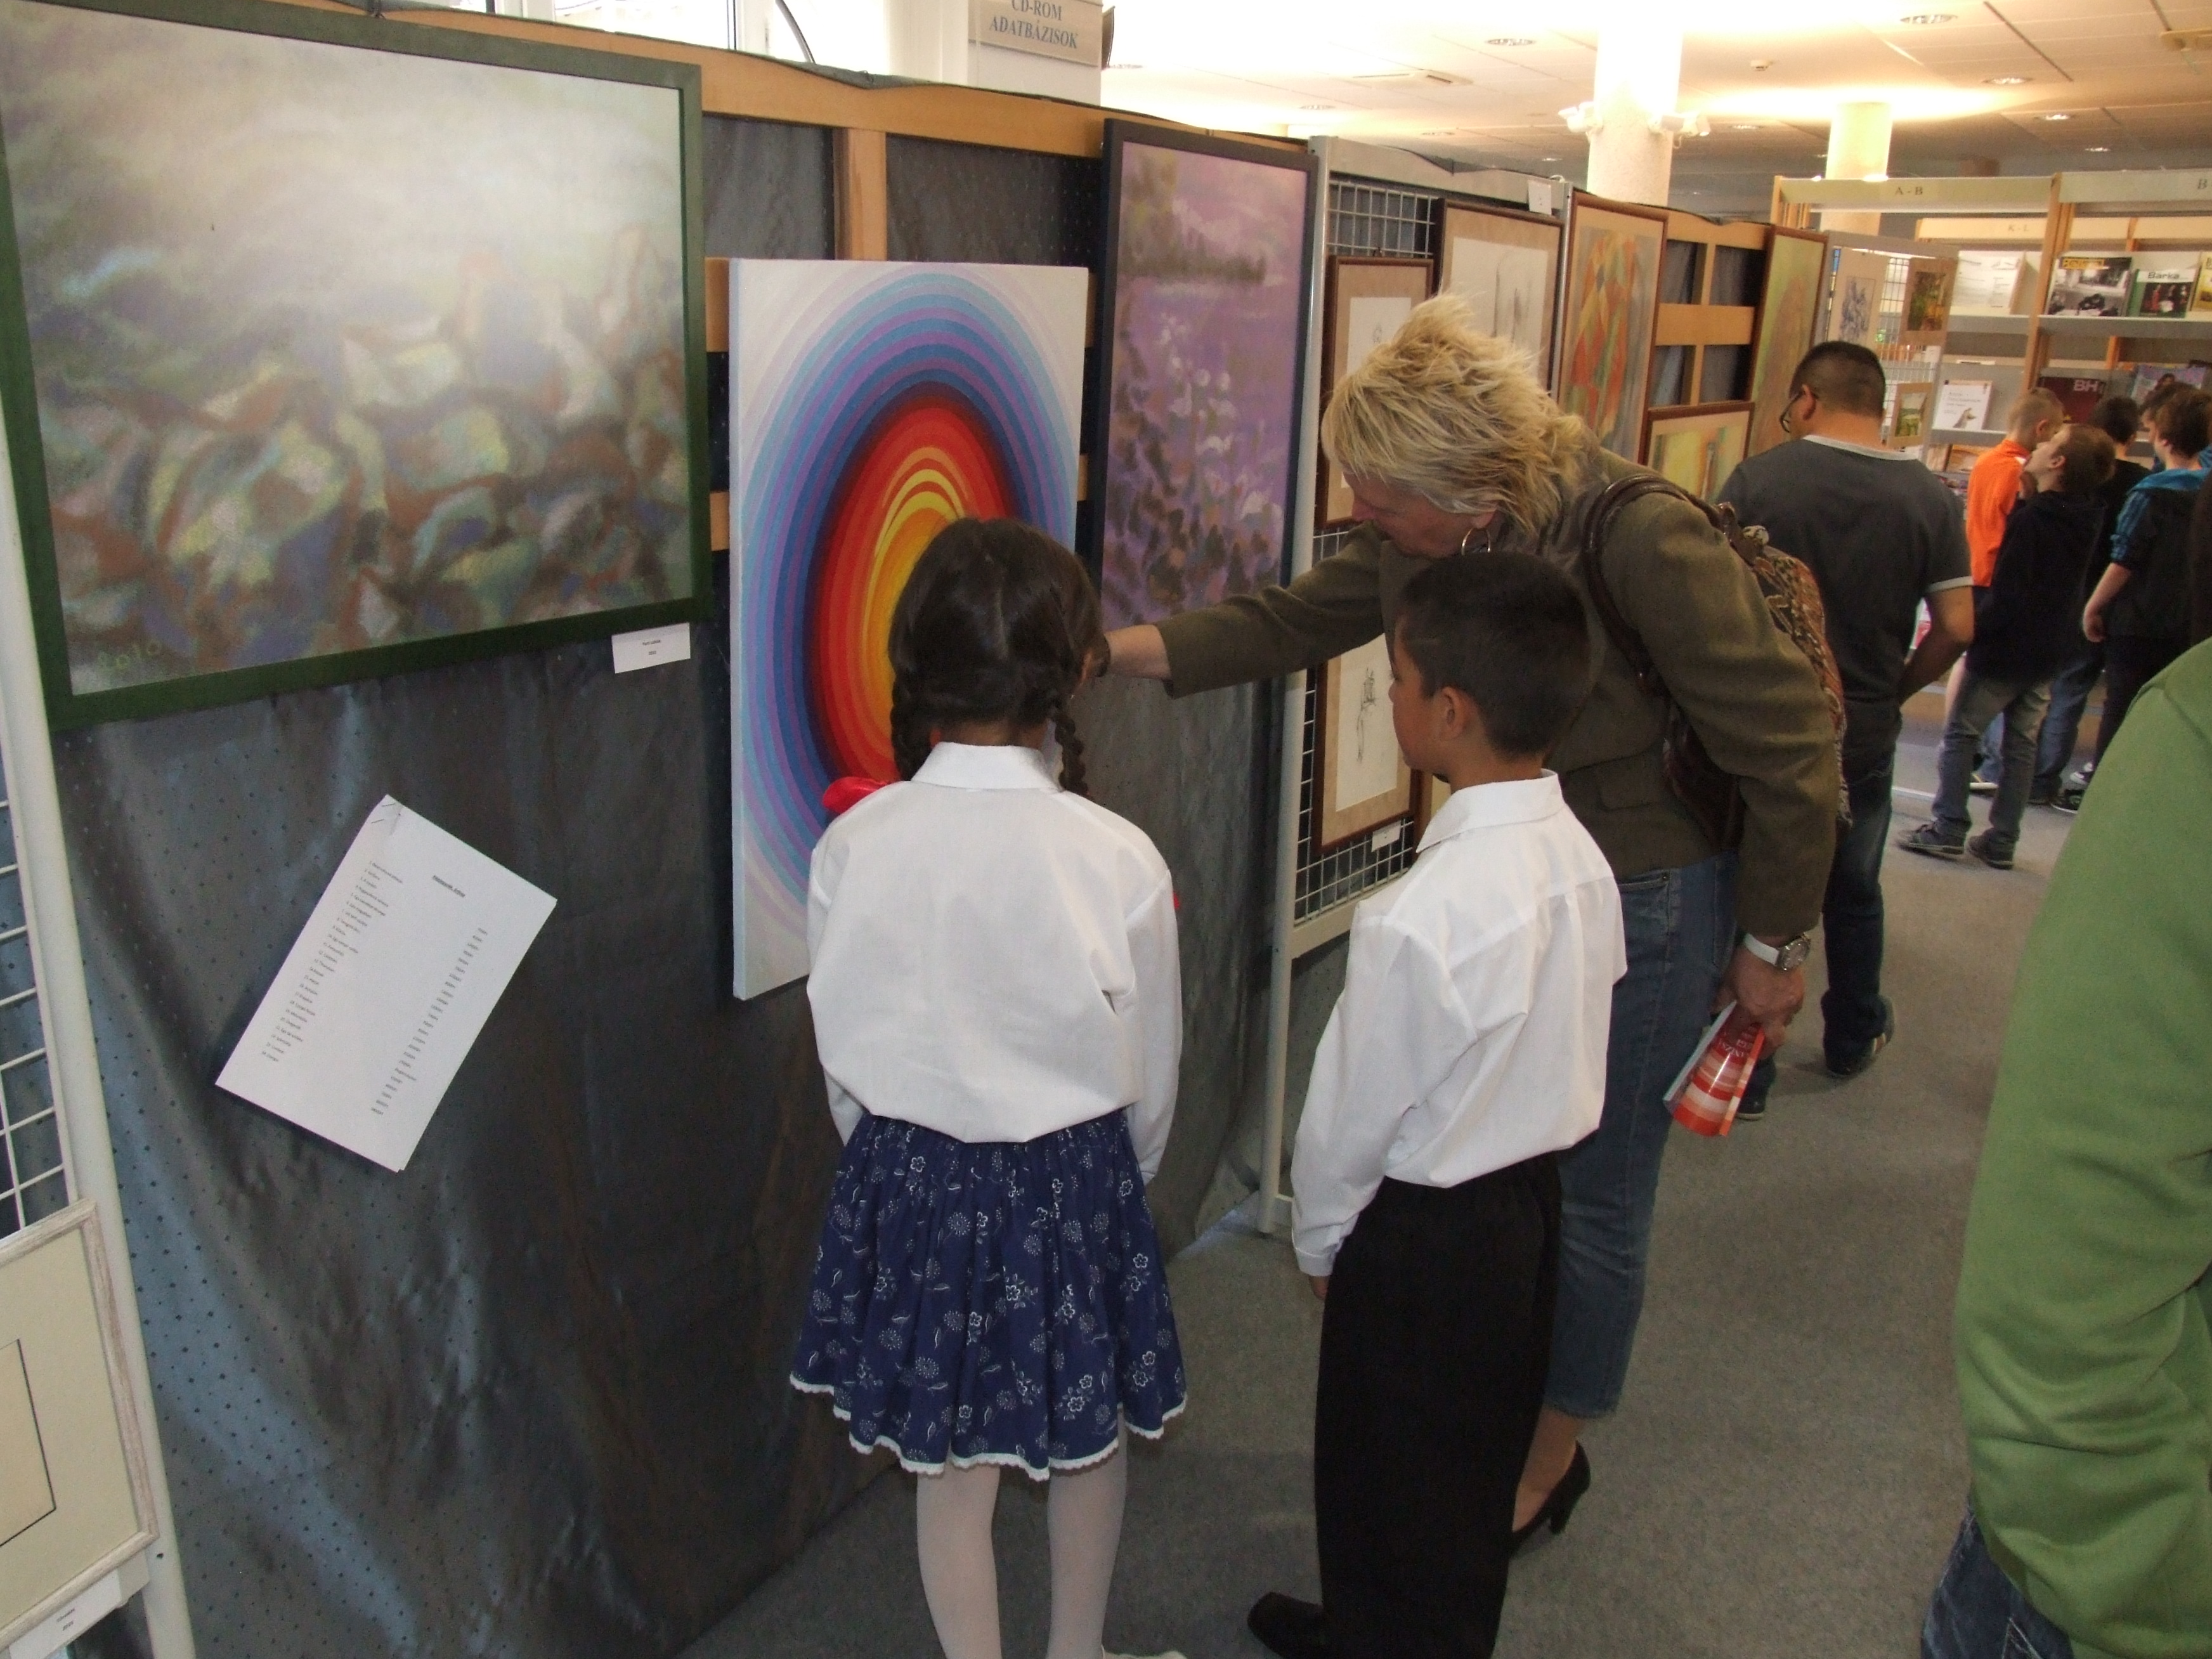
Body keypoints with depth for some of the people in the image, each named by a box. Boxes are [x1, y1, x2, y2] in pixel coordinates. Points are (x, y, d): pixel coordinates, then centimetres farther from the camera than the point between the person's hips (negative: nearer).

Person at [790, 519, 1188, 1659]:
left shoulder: (854, 845, -15)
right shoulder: (1118, 859, -19)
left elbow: (842, 1057, -2)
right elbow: (1150, 1074, -5)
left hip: (907, 1179, 1)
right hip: (1072, 1181, -1)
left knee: (950, 1464, 18)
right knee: (1086, 1443, 23)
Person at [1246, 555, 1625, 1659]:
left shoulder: (1419, 920, -31)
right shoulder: (1581, 858, -8)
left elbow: (1352, 1109, -18)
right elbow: (1571, 1053, 4)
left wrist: (1319, 1237, 0)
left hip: (1426, 1237, -8)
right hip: (1535, 1196, 8)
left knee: (1387, 1488, 15)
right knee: (1476, 1467, 27)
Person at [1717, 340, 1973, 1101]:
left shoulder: (1757, 479, -13)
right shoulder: (1928, 496, -4)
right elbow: (1956, 626, -5)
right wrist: (1896, 688, 11)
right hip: (1867, 733, 3)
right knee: (1854, 892, 22)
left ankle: (1746, 1073, 14)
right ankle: (1854, 1036, 41)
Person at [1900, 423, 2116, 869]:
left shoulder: (2030, 519, -20)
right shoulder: (2083, 521, 4)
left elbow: (2007, 593, -22)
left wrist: (1975, 631, -12)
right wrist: (2030, 499, 7)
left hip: (2005, 649, -7)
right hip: (2048, 653, 7)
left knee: (1960, 734, 3)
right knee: (2022, 745, 10)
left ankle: (1948, 829, 2)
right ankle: (2002, 840, 14)